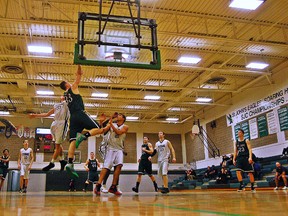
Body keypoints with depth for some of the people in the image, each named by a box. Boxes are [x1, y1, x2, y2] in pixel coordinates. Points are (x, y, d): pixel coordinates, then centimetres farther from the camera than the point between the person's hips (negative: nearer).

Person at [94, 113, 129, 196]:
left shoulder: (125, 127, 4)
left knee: (119, 165, -19)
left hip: (119, 149, 0)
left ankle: (113, 187, -10)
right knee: (106, 167, -12)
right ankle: (98, 186, -10)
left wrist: (111, 123, -15)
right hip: (111, 148, 0)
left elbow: (118, 132, -13)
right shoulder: (111, 124, 10)